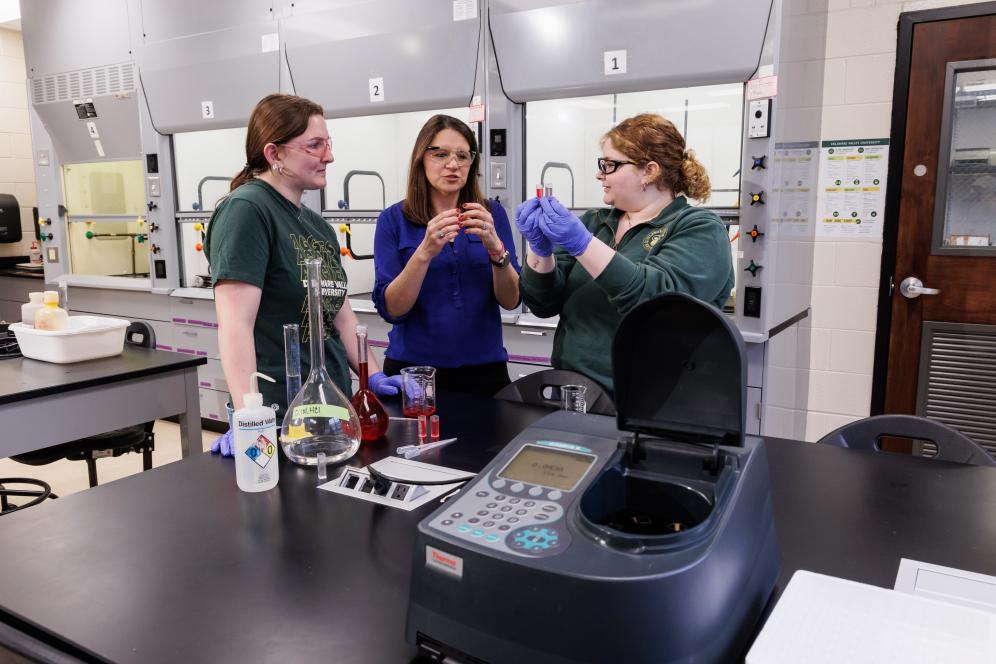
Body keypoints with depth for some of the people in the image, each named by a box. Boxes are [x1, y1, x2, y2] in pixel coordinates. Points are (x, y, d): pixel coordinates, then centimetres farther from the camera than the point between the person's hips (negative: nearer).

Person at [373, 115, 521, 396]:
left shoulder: (492, 213, 0)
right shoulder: (394, 219, -4)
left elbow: (511, 300, -5)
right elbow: (390, 309, -11)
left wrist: (495, 247, -22)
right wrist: (425, 252, -25)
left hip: (485, 370, 2)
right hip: (413, 370, -1)